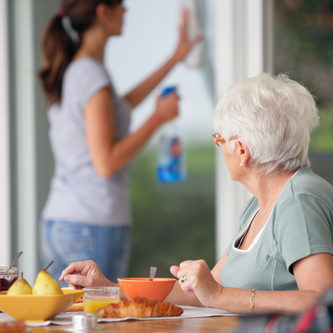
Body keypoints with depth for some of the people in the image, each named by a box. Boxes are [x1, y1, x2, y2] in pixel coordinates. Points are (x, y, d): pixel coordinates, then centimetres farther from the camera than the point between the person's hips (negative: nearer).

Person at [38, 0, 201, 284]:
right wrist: (159, 117, -9)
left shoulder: (66, 72, 12)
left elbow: (119, 107, 29)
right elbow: (106, 163, -18)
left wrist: (174, 59, 36)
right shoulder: (93, 77, -15)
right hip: (95, 225, -9)